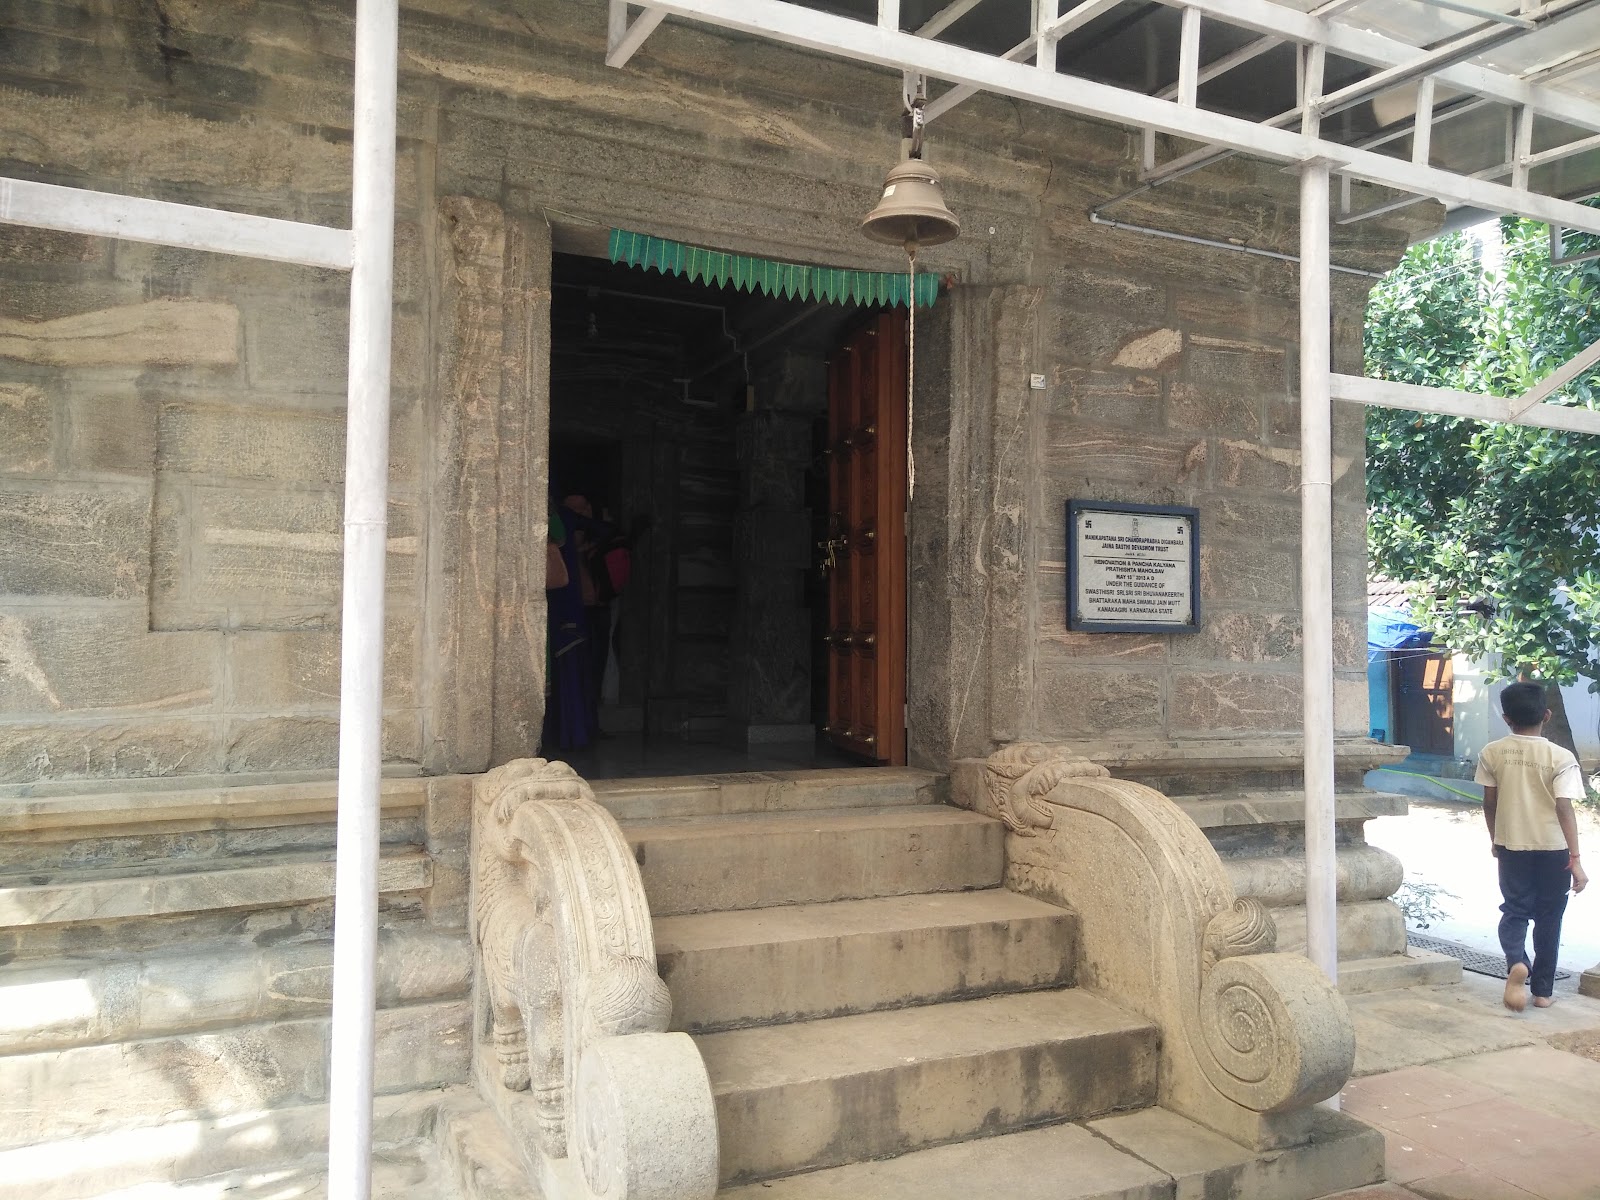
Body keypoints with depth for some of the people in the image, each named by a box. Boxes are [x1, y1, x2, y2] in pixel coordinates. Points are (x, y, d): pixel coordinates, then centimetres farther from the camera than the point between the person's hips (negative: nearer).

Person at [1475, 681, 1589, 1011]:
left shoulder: (1492, 753, -5)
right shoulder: (1561, 757, -12)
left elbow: (1489, 802, 2)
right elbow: (1564, 808, -16)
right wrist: (1575, 859, -13)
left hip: (1512, 847, 1)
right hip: (1553, 848, -1)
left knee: (1515, 911, 9)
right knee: (1548, 919, 12)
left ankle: (1516, 962, -19)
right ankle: (1543, 990, 19)